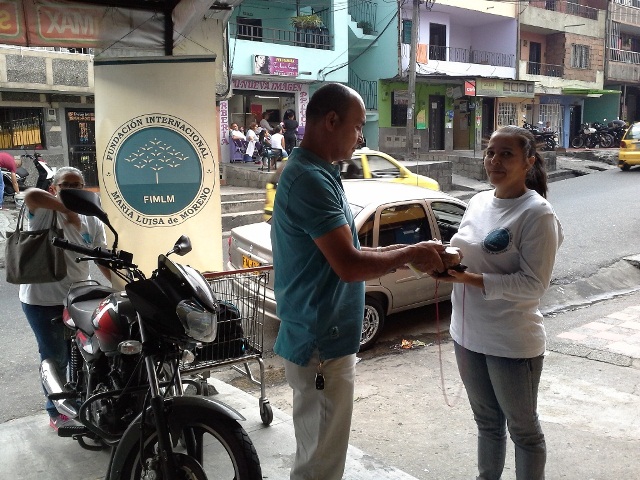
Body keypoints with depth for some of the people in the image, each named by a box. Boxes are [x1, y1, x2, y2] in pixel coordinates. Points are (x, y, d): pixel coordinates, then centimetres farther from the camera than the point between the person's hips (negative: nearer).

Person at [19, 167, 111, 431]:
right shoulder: (43, 211, -11)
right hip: (42, 300, -5)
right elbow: (31, 194, -36)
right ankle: (57, 412, 28)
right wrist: (68, 210, -31)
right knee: (56, 358, 7)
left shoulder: (93, 222, 4)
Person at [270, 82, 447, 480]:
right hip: (322, 344, -10)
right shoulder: (311, 179, -22)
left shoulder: (318, 173, 11)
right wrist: (410, 254, -13)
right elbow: (349, 266, -27)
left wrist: (396, 253, 4)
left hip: (322, 338, 10)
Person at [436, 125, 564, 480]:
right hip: (468, 334, 7)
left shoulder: (537, 213, -17)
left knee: (523, 428, 14)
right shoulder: (478, 202, 5)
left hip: (513, 343, -7)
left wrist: (470, 279, -27)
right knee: (487, 421, 25)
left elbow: (534, 284, -20)